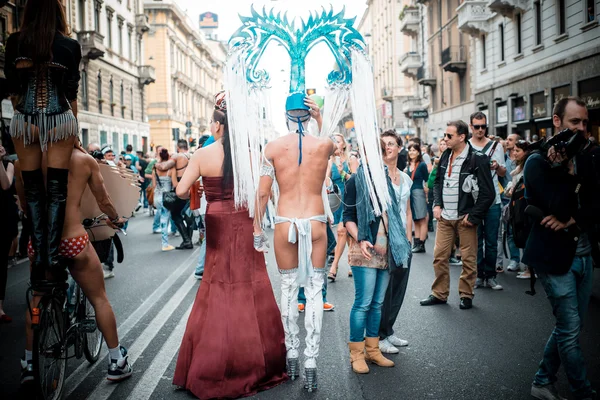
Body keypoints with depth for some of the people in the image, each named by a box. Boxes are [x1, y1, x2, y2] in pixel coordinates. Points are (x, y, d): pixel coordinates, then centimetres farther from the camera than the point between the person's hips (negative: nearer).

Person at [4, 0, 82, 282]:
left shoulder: (14, 42, 5)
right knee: (56, 188, 1)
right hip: (60, 119, -1)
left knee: (33, 189, 6)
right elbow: (72, 92, 4)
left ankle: (39, 255, 4)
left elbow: (11, 87, 7)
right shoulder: (70, 46, 2)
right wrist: (74, 127, 13)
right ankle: (53, 253, -4)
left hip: (24, 120, 1)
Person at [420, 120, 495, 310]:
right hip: (445, 217, 5)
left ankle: (466, 295, 20)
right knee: (439, 256, 6)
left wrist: (473, 216, -13)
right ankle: (439, 294, 19)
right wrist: (437, 205, 6)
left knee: (468, 259, 5)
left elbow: (488, 192, -12)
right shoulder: (446, 156, 9)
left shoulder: (478, 159, -11)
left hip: (465, 217, -5)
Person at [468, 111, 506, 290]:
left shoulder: (495, 145, 7)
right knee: (476, 240, 4)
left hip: (492, 200, 1)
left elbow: (503, 173, 11)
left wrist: (497, 166, -11)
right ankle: (479, 275, 13)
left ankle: (490, 276, 13)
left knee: (491, 241, 4)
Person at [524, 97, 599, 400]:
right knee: (570, 330, 1)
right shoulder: (538, 161, -9)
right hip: (555, 255, -6)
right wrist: (567, 167, -19)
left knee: (567, 327, 14)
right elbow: (559, 207, -20)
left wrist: (572, 221, -16)